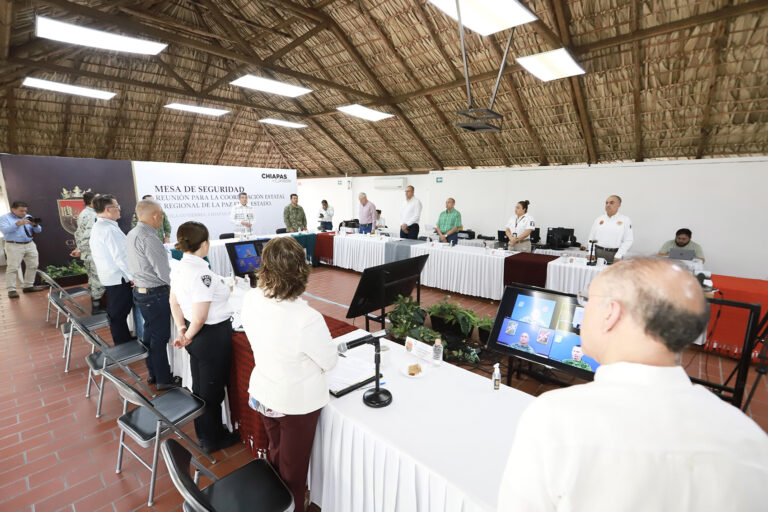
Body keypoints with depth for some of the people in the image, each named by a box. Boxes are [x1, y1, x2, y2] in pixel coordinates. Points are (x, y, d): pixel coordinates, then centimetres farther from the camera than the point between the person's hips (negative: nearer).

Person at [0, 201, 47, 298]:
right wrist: (17, 224, -27)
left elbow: (38, 230, 11)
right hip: (14, 246, -5)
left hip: (30, 245, 5)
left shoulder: (28, 217, 14)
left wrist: (35, 225, -11)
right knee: (13, 268, -6)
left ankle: (28, 286, 18)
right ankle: (11, 290, -2)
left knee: (33, 266, 7)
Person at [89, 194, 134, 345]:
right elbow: (121, 257, -23)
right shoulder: (110, 229, -21)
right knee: (119, 315, -1)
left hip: (107, 277, 10)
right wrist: (133, 277, -15)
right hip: (119, 279, -10)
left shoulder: (96, 227, 12)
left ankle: (126, 342, 31)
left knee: (116, 314, 18)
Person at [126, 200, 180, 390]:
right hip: (155, 294, -10)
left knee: (150, 334, 21)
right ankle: (164, 380, 16)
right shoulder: (148, 238, -23)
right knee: (160, 337, 2)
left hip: (140, 291, 10)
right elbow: (163, 271, -22)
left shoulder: (132, 234, 8)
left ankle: (153, 373, 36)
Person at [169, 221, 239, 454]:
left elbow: (174, 303, 10)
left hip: (197, 337, 9)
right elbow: (199, 318, -26)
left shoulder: (178, 269, -1)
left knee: (199, 386, 25)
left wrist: (181, 329, 8)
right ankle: (212, 439, 34)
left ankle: (202, 432, 46)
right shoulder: (203, 275, -28)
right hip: (213, 336, -9)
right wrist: (188, 337, -9)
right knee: (212, 390, 12)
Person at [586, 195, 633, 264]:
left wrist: (618, 257, -10)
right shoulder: (599, 219, 12)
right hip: (597, 252, 2)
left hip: (614, 254, -2)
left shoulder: (625, 220, 3)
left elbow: (628, 241, -2)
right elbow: (591, 238, 11)